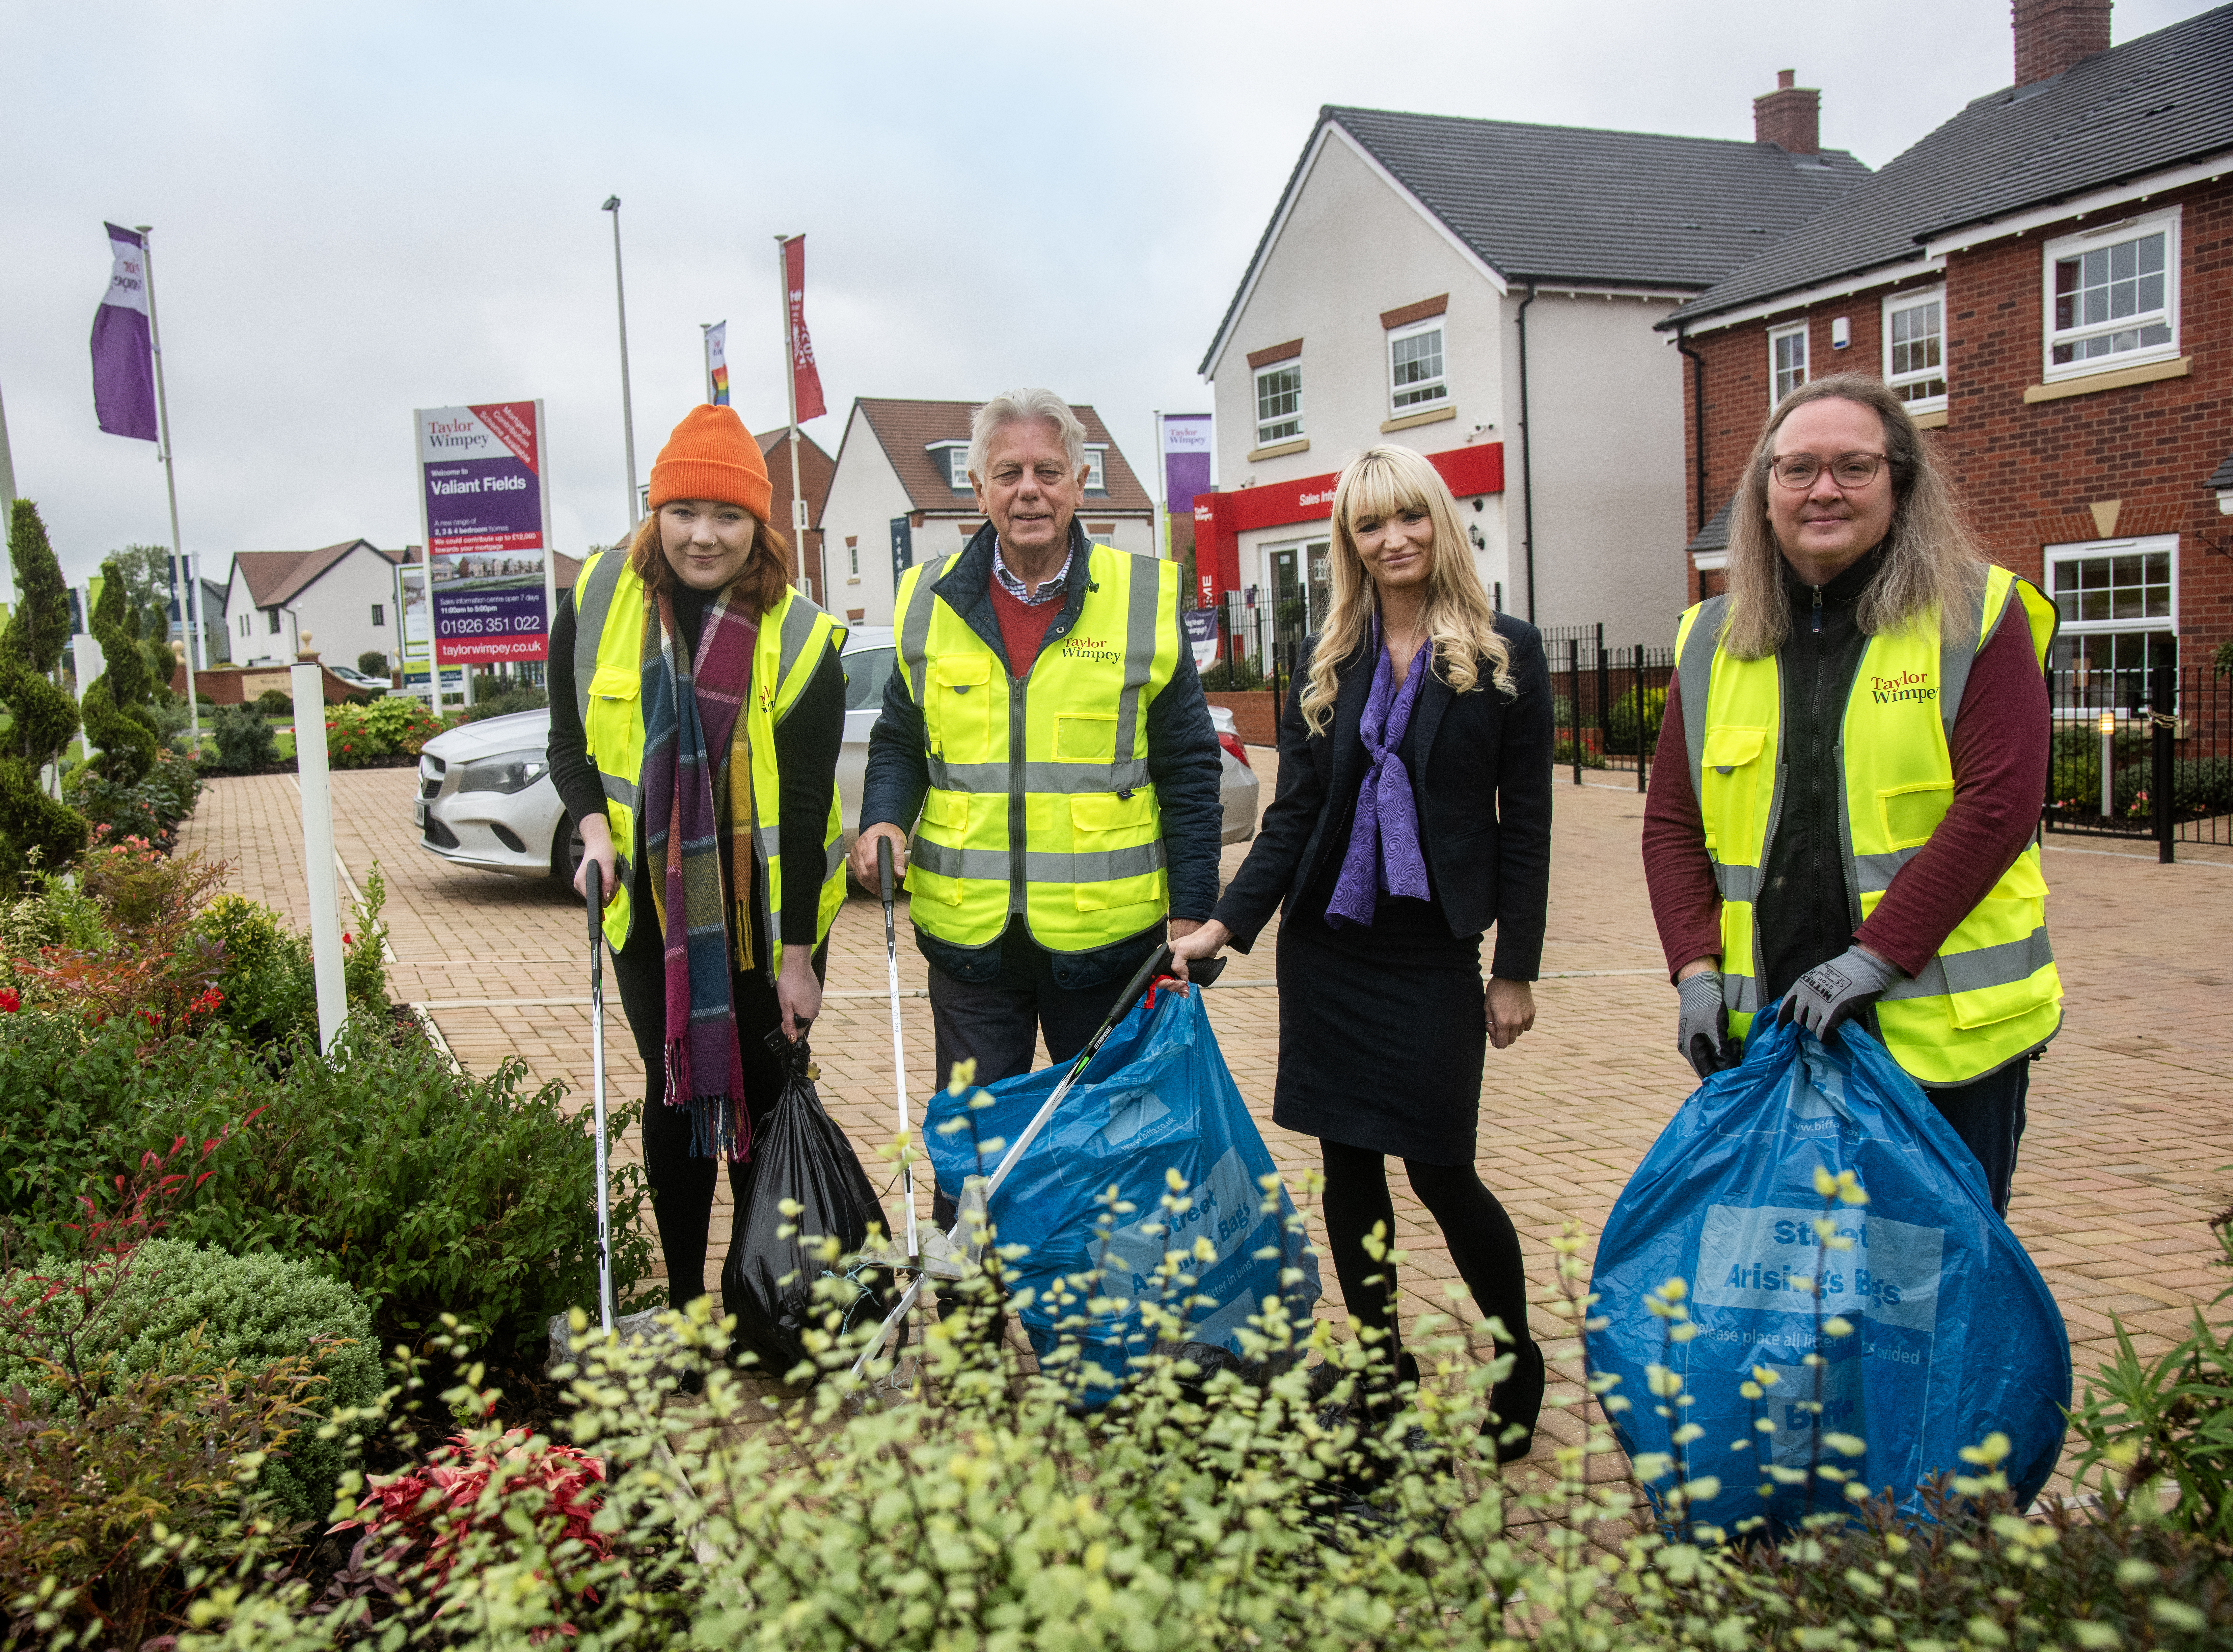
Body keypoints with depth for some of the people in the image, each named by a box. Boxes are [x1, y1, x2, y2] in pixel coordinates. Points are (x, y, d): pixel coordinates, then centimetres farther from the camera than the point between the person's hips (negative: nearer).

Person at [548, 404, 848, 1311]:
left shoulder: (799, 640, -13)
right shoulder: (598, 598, -5)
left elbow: (805, 804, -13)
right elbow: (569, 742, 8)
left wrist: (798, 954, -13)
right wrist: (594, 826, -12)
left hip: (765, 909, -2)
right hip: (649, 903, 2)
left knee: (764, 1091, 8)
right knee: (673, 1088, 10)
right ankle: (683, 1296, 23)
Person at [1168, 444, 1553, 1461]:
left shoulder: (1506, 655, -1)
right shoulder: (1326, 664, 7)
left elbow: (1525, 822, -1)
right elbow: (1292, 815, 5)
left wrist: (1516, 969, -3)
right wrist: (1228, 923, -7)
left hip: (1434, 950, -3)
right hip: (1327, 947, 4)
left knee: (1439, 1170, -2)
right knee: (1349, 1165, 9)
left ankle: (1518, 1365, 23)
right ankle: (1383, 1369, 25)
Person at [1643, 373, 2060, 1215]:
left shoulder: (1977, 618, -2)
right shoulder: (1714, 642, 8)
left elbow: (1996, 804, -11)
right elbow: (1671, 823, 9)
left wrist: (1875, 956, -17)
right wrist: (1696, 971, -3)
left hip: (1943, 1028, -3)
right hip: (1768, 1027, 3)